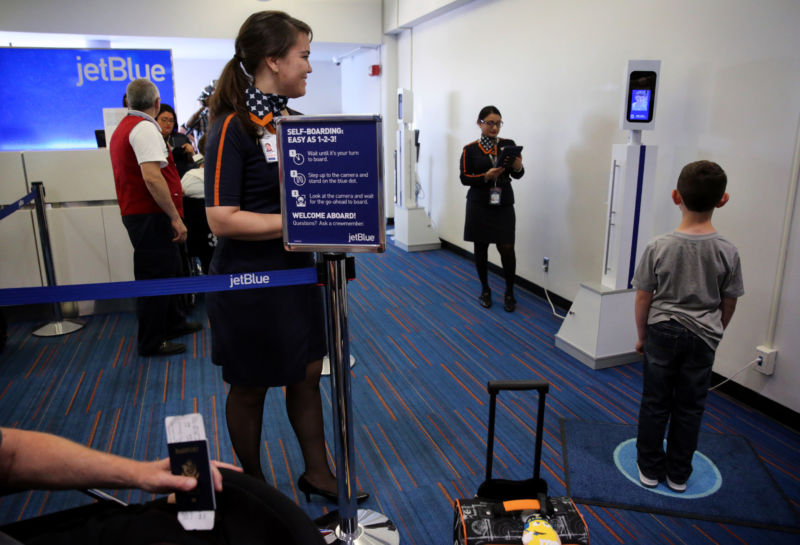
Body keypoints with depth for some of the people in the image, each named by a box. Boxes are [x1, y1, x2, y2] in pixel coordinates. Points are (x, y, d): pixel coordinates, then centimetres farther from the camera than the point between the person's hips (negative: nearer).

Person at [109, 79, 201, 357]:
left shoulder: (123, 128, 18)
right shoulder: (145, 128, -15)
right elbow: (152, 177, -26)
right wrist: (175, 217, -24)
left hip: (138, 213, 10)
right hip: (151, 216, -10)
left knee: (168, 270, 21)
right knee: (155, 276, -2)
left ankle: (173, 323, 35)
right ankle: (151, 342, 8)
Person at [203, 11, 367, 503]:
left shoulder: (292, 119, 7)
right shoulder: (232, 127, -17)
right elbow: (222, 220, -23)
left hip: (297, 272, 8)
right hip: (249, 283, -7)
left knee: (308, 373, 17)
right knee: (250, 388, 12)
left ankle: (317, 472, 36)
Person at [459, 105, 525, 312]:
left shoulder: (509, 144, 4)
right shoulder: (470, 149, 1)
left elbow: (517, 175, -3)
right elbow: (464, 178, -4)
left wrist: (518, 167, -26)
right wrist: (486, 177, -20)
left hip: (504, 204, 0)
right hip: (479, 205, 0)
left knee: (507, 248, -6)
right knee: (481, 247, 7)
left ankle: (509, 293, 12)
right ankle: (485, 289, 26)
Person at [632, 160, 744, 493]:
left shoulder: (659, 247, -15)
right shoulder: (727, 252, -11)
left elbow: (643, 297, -8)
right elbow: (728, 304, 0)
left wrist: (642, 335, 6)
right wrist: (715, 333, 17)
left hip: (662, 331, -1)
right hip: (702, 337, 1)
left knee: (655, 402, 12)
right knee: (690, 407, 14)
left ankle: (650, 468, 25)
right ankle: (678, 474, 27)